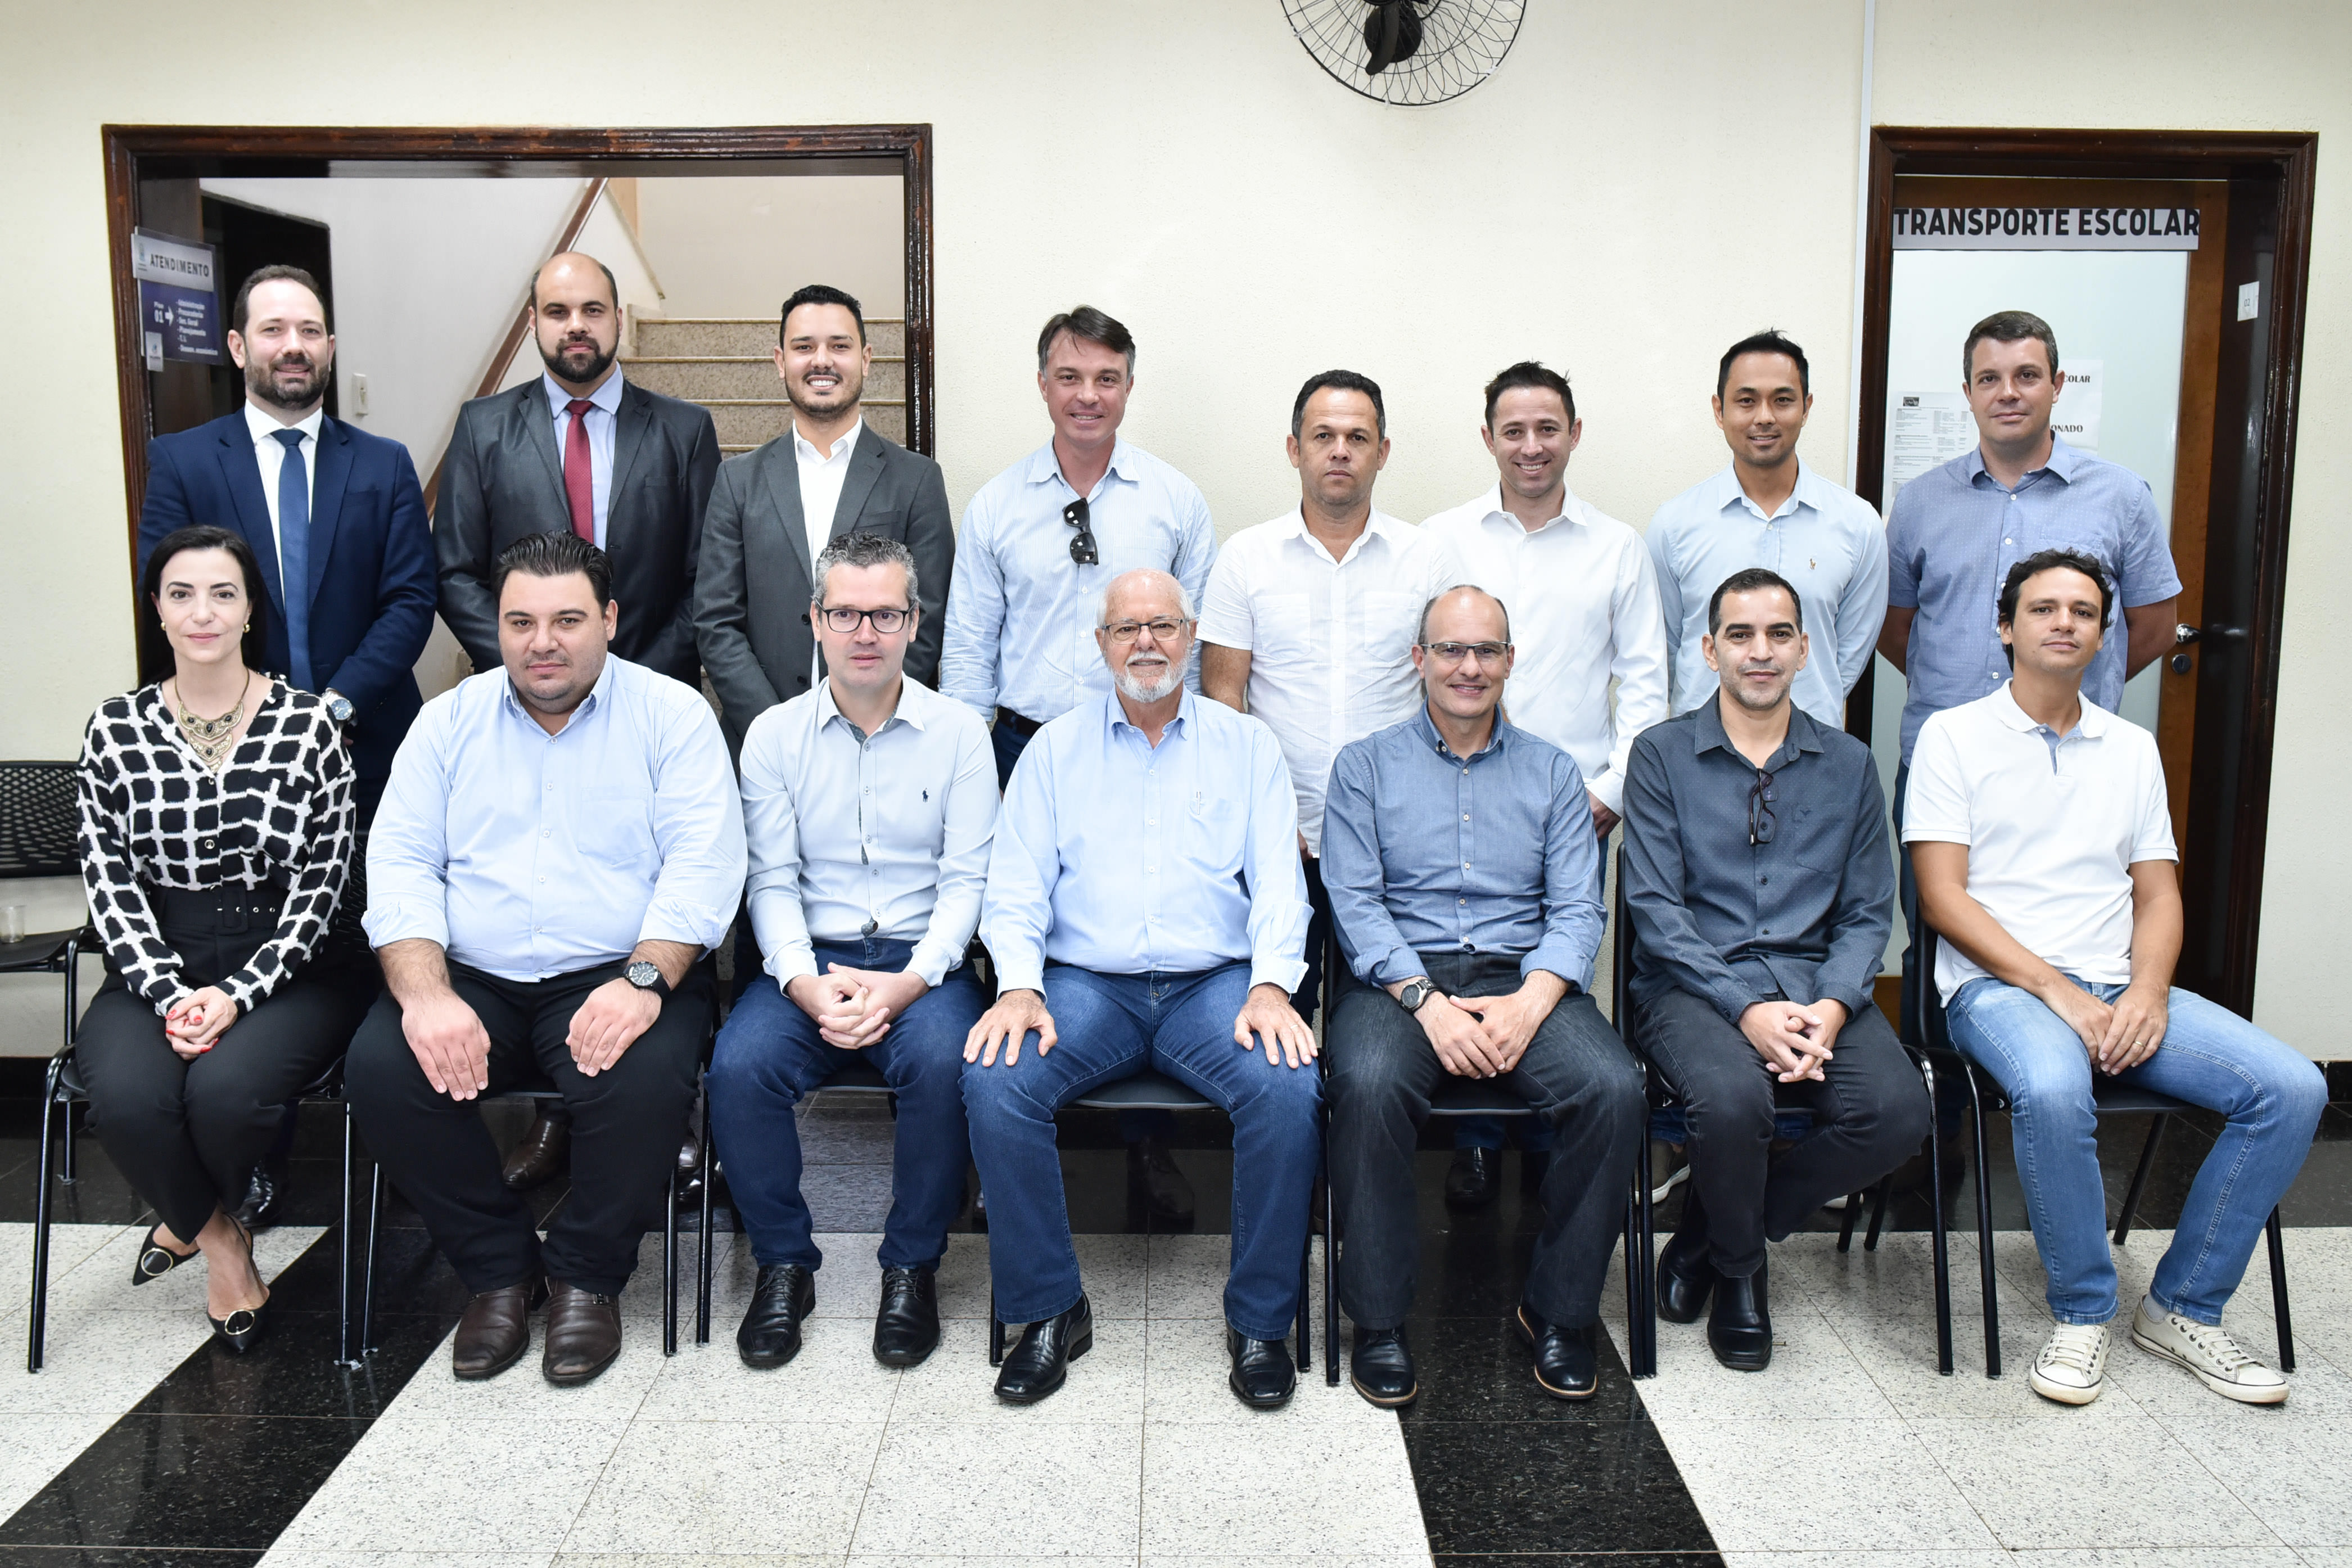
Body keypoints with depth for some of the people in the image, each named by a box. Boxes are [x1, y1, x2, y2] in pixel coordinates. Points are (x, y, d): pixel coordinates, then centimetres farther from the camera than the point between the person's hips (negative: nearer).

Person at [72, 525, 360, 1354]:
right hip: (154, 972, 2)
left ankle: (192, 1218, 9)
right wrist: (171, 994, -12)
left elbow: (320, 883, -4)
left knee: (224, 1089, -30)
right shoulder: (116, 729, 6)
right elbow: (111, 883, 2)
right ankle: (219, 1239, 4)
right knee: (127, 1099, -28)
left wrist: (237, 995, -13)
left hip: (282, 971, -2)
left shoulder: (307, 724, -1)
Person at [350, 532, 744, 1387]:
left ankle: (586, 1275, -3)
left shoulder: (672, 714, 4)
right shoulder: (449, 721, 13)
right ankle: (498, 1269, -1)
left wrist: (643, 981, -24)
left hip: (615, 978, -3)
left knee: (646, 1080, -32)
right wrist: (426, 995, -15)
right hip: (473, 982, 3)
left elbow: (703, 865, -8)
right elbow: (401, 865, 3)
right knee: (379, 1068, -24)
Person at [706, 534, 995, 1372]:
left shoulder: (958, 731, 4)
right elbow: (772, 882, 3)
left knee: (945, 1063, -32)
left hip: (922, 963, -1)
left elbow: (967, 879, -1)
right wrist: (806, 983, -15)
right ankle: (783, 1263, -3)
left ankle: (913, 1265, -8)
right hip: (810, 962, 2)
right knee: (740, 1066, -27)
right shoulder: (775, 734, 7)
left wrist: (909, 983, -16)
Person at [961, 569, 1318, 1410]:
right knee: (994, 1082, -27)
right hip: (1086, 983, 1)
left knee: (1288, 1087, -29)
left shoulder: (1245, 744, 13)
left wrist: (1271, 985, -13)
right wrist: (1018, 986, -12)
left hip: (1215, 982, 0)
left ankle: (1260, 1320, -9)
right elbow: (1016, 886, 6)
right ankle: (1049, 1310, -8)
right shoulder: (1056, 749, 14)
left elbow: (1278, 883, 4)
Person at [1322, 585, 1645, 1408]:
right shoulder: (1366, 766, 10)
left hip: (1524, 977, 2)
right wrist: (1425, 999, -16)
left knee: (1614, 1089, -26)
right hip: (1401, 975, -2)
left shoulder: (1551, 773, 15)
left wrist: (1528, 1002, -14)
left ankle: (1558, 1311, -6)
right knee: (1369, 1085, -34)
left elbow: (1577, 910, 5)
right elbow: (1354, 901, -1)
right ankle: (1378, 1321, -15)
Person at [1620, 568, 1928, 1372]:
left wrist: (1832, 1006, -11)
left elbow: (1868, 912, 10)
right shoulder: (1662, 754, 4)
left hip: (1815, 982, 4)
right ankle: (1738, 1268, 1)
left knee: (1898, 1110, -24)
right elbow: (1655, 906, -5)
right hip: (1694, 982, -3)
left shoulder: (1848, 764, 14)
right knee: (1733, 1100, -34)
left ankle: (1713, 1232, 1)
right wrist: (1746, 1009, -17)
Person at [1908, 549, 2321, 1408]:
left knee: (2292, 1088, -16)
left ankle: (2182, 1308, -1)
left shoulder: (2133, 748, 18)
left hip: (2120, 989, 5)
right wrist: (2055, 988, -15)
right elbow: (1943, 896, -5)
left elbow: (2158, 892, 13)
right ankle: (2083, 1312, -13)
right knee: (2054, 1091, -37)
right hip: (1999, 984, -5)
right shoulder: (1954, 735, 3)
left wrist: (2147, 992, -8)